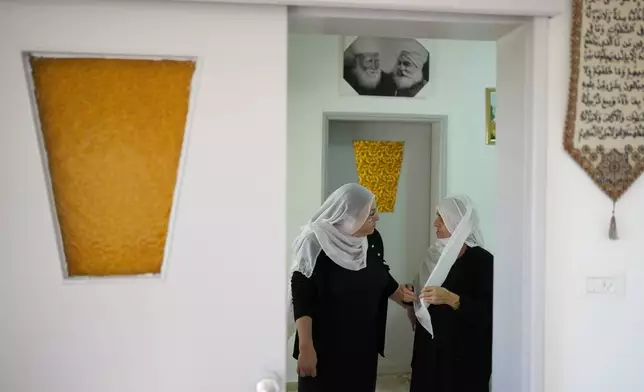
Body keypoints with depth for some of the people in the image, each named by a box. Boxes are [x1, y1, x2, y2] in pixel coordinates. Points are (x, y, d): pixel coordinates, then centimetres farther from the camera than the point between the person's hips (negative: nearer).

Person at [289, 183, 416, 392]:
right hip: (325, 347, -6)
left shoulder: (372, 239, -2)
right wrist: (305, 348, -20)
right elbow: (301, 299, -19)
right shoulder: (316, 243, -20)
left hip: (364, 344, 6)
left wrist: (402, 295, 6)